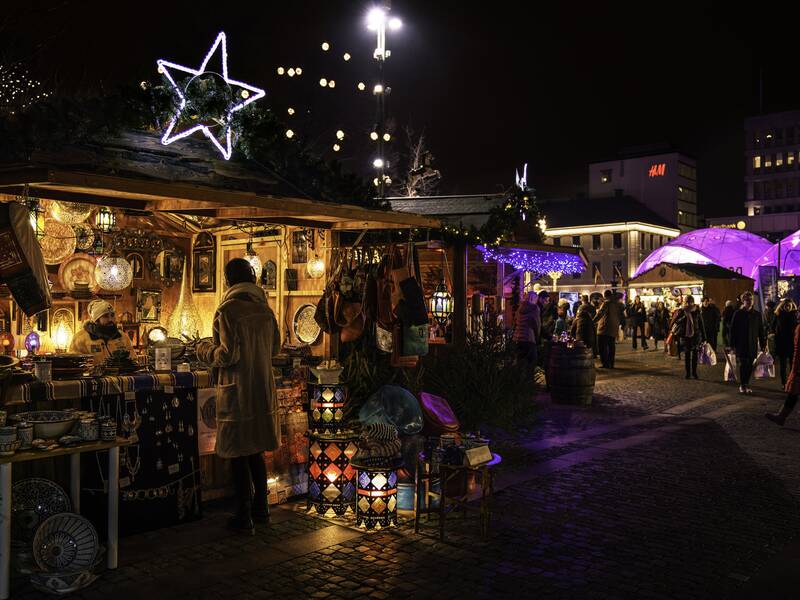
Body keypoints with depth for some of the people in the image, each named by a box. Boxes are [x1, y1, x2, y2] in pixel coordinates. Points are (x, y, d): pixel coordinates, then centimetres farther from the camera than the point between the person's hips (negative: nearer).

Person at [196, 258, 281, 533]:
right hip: (263, 388, 7)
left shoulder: (228, 310, -15)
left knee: (238, 454, 3)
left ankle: (244, 516, 11)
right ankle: (261, 507, 28)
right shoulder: (265, 309, 5)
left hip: (237, 390, -6)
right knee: (256, 451, 18)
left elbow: (228, 355, -18)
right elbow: (275, 347, 14)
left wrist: (204, 349, 0)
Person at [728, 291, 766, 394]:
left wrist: (763, 343, 6)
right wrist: (732, 344, -5)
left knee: (750, 365, 3)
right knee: (743, 364, -6)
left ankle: (746, 384, 15)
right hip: (741, 344, -3)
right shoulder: (738, 314, -1)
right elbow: (733, 329, -1)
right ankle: (742, 385, 4)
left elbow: (761, 330, 10)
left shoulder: (757, 314, 6)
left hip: (752, 345, 3)